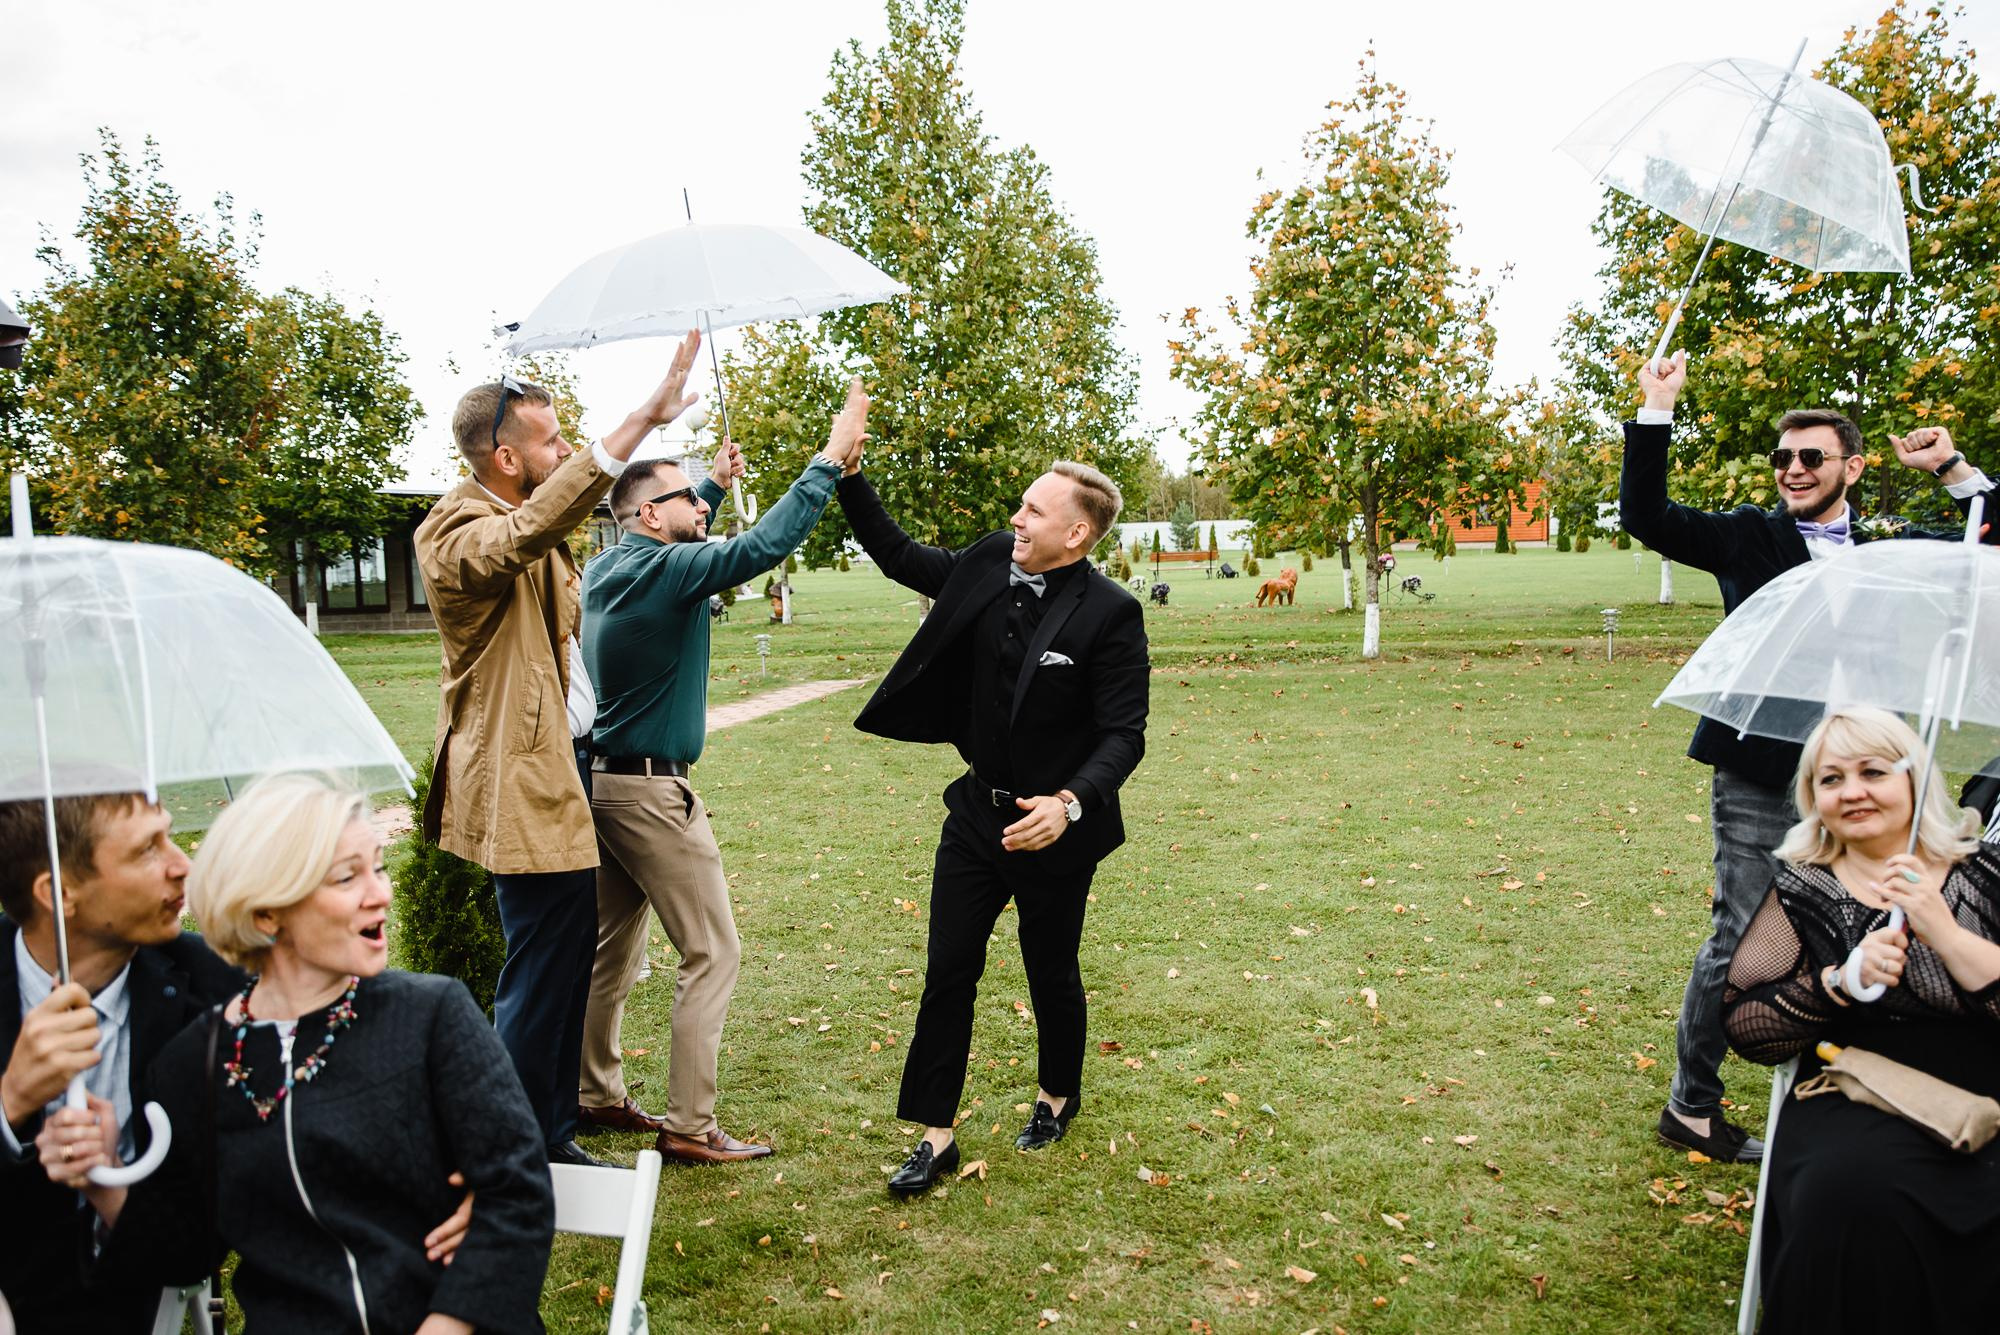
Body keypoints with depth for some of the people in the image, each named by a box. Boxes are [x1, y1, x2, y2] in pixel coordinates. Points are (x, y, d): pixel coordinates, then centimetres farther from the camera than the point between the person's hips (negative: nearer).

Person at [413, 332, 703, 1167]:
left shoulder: (526, 522, 13)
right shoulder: (458, 535, -18)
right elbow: (527, 531, -41)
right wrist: (643, 419, -47)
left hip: (563, 761, 10)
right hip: (524, 782, -10)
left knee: (568, 960, 18)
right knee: (540, 977, -2)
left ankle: (554, 1134, 32)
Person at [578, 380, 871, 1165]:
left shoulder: (608, 569, 9)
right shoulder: (665, 570, -16)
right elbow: (765, 544, -26)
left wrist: (717, 484, 29)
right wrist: (831, 457, -21)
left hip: (602, 779, 9)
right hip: (651, 790, -9)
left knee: (612, 949, 17)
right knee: (711, 954, -2)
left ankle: (597, 1097, 27)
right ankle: (689, 1127, 1)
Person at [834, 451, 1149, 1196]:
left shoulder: (1109, 613, -19)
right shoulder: (989, 566, -3)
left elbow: (1123, 735, -18)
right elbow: (899, 557, 9)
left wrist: (1070, 802, -34)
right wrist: (850, 477, -1)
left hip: (1054, 827, -4)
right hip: (979, 811, 5)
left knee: (1051, 974, 15)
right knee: (948, 971, 6)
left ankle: (1058, 1096, 43)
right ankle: (935, 1134, 19)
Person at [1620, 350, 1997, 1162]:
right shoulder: (1750, 538, 2)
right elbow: (1646, 515, -7)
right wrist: (1658, 411, -13)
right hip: (1761, 780, -4)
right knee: (1739, 942, -2)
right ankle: (1690, 1109, 12)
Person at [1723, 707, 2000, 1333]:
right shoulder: (1802, 890, 7)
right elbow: (1744, 1027, 2)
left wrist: (1945, 934, -12)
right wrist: (1839, 983, -12)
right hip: (1859, 1110, 0)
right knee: (1852, 1189, -32)